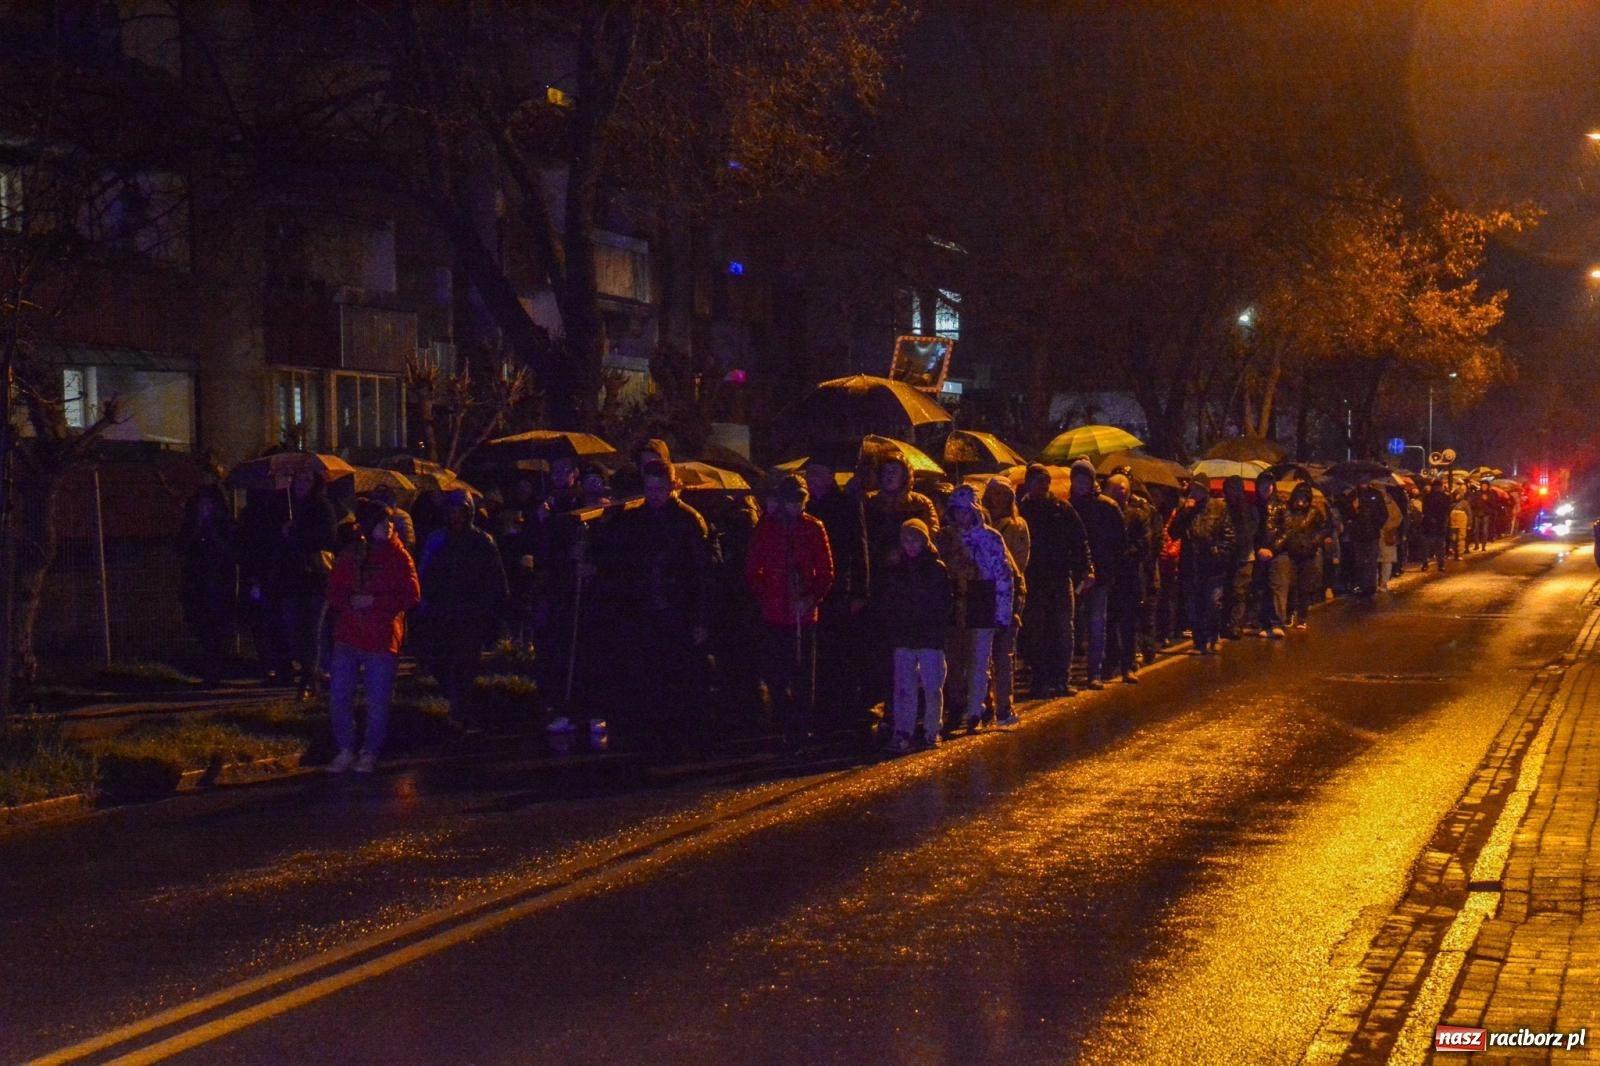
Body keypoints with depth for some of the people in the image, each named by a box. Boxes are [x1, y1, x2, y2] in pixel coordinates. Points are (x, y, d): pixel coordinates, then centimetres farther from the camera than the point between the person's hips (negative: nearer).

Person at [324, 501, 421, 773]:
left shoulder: (399, 557, 0)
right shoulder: (348, 557, 9)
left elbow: (412, 596, -8)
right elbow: (333, 595, 8)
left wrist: (373, 601, -16)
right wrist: (350, 602, -14)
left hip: (382, 640, -3)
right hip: (347, 638, 3)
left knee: (377, 701, 1)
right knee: (338, 696, 2)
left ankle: (369, 753, 17)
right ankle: (345, 750, 17)